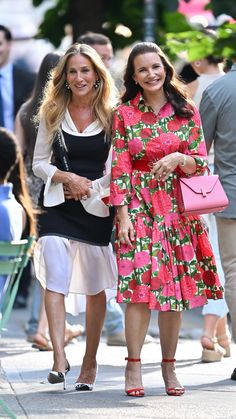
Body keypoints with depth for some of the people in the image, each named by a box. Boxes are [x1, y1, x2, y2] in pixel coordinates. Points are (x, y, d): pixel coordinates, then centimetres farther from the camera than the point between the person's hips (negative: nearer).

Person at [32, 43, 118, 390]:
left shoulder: (111, 117, 0)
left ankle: (90, 362, 17)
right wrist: (68, 178, -8)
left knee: (95, 289, 6)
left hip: (98, 209, -1)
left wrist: (90, 186, -12)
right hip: (58, 206, 1)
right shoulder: (52, 115, 6)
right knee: (55, 281, -15)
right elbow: (39, 163, 8)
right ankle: (59, 358, -21)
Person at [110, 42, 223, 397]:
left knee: (177, 289, 2)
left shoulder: (187, 112, 7)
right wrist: (123, 215, -8)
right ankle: (134, 367, -7)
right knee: (141, 286, -11)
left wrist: (179, 158, -15)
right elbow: (120, 169, -1)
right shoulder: (124, 114, 2)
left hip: (178, 209, 2)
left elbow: (202, 163, 6)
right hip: (139, 207, -2)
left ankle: (169, 368, 10)